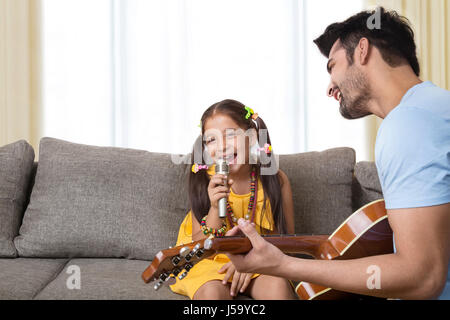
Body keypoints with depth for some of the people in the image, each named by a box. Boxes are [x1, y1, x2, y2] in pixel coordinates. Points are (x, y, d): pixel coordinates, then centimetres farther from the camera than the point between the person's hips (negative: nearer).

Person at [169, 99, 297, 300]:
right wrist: (215, 209, -26)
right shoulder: (205, 182, -9)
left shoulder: (276, 180, -10)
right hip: (210, 262, 0)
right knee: (211, 292, -31)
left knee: (278, 286, -30)